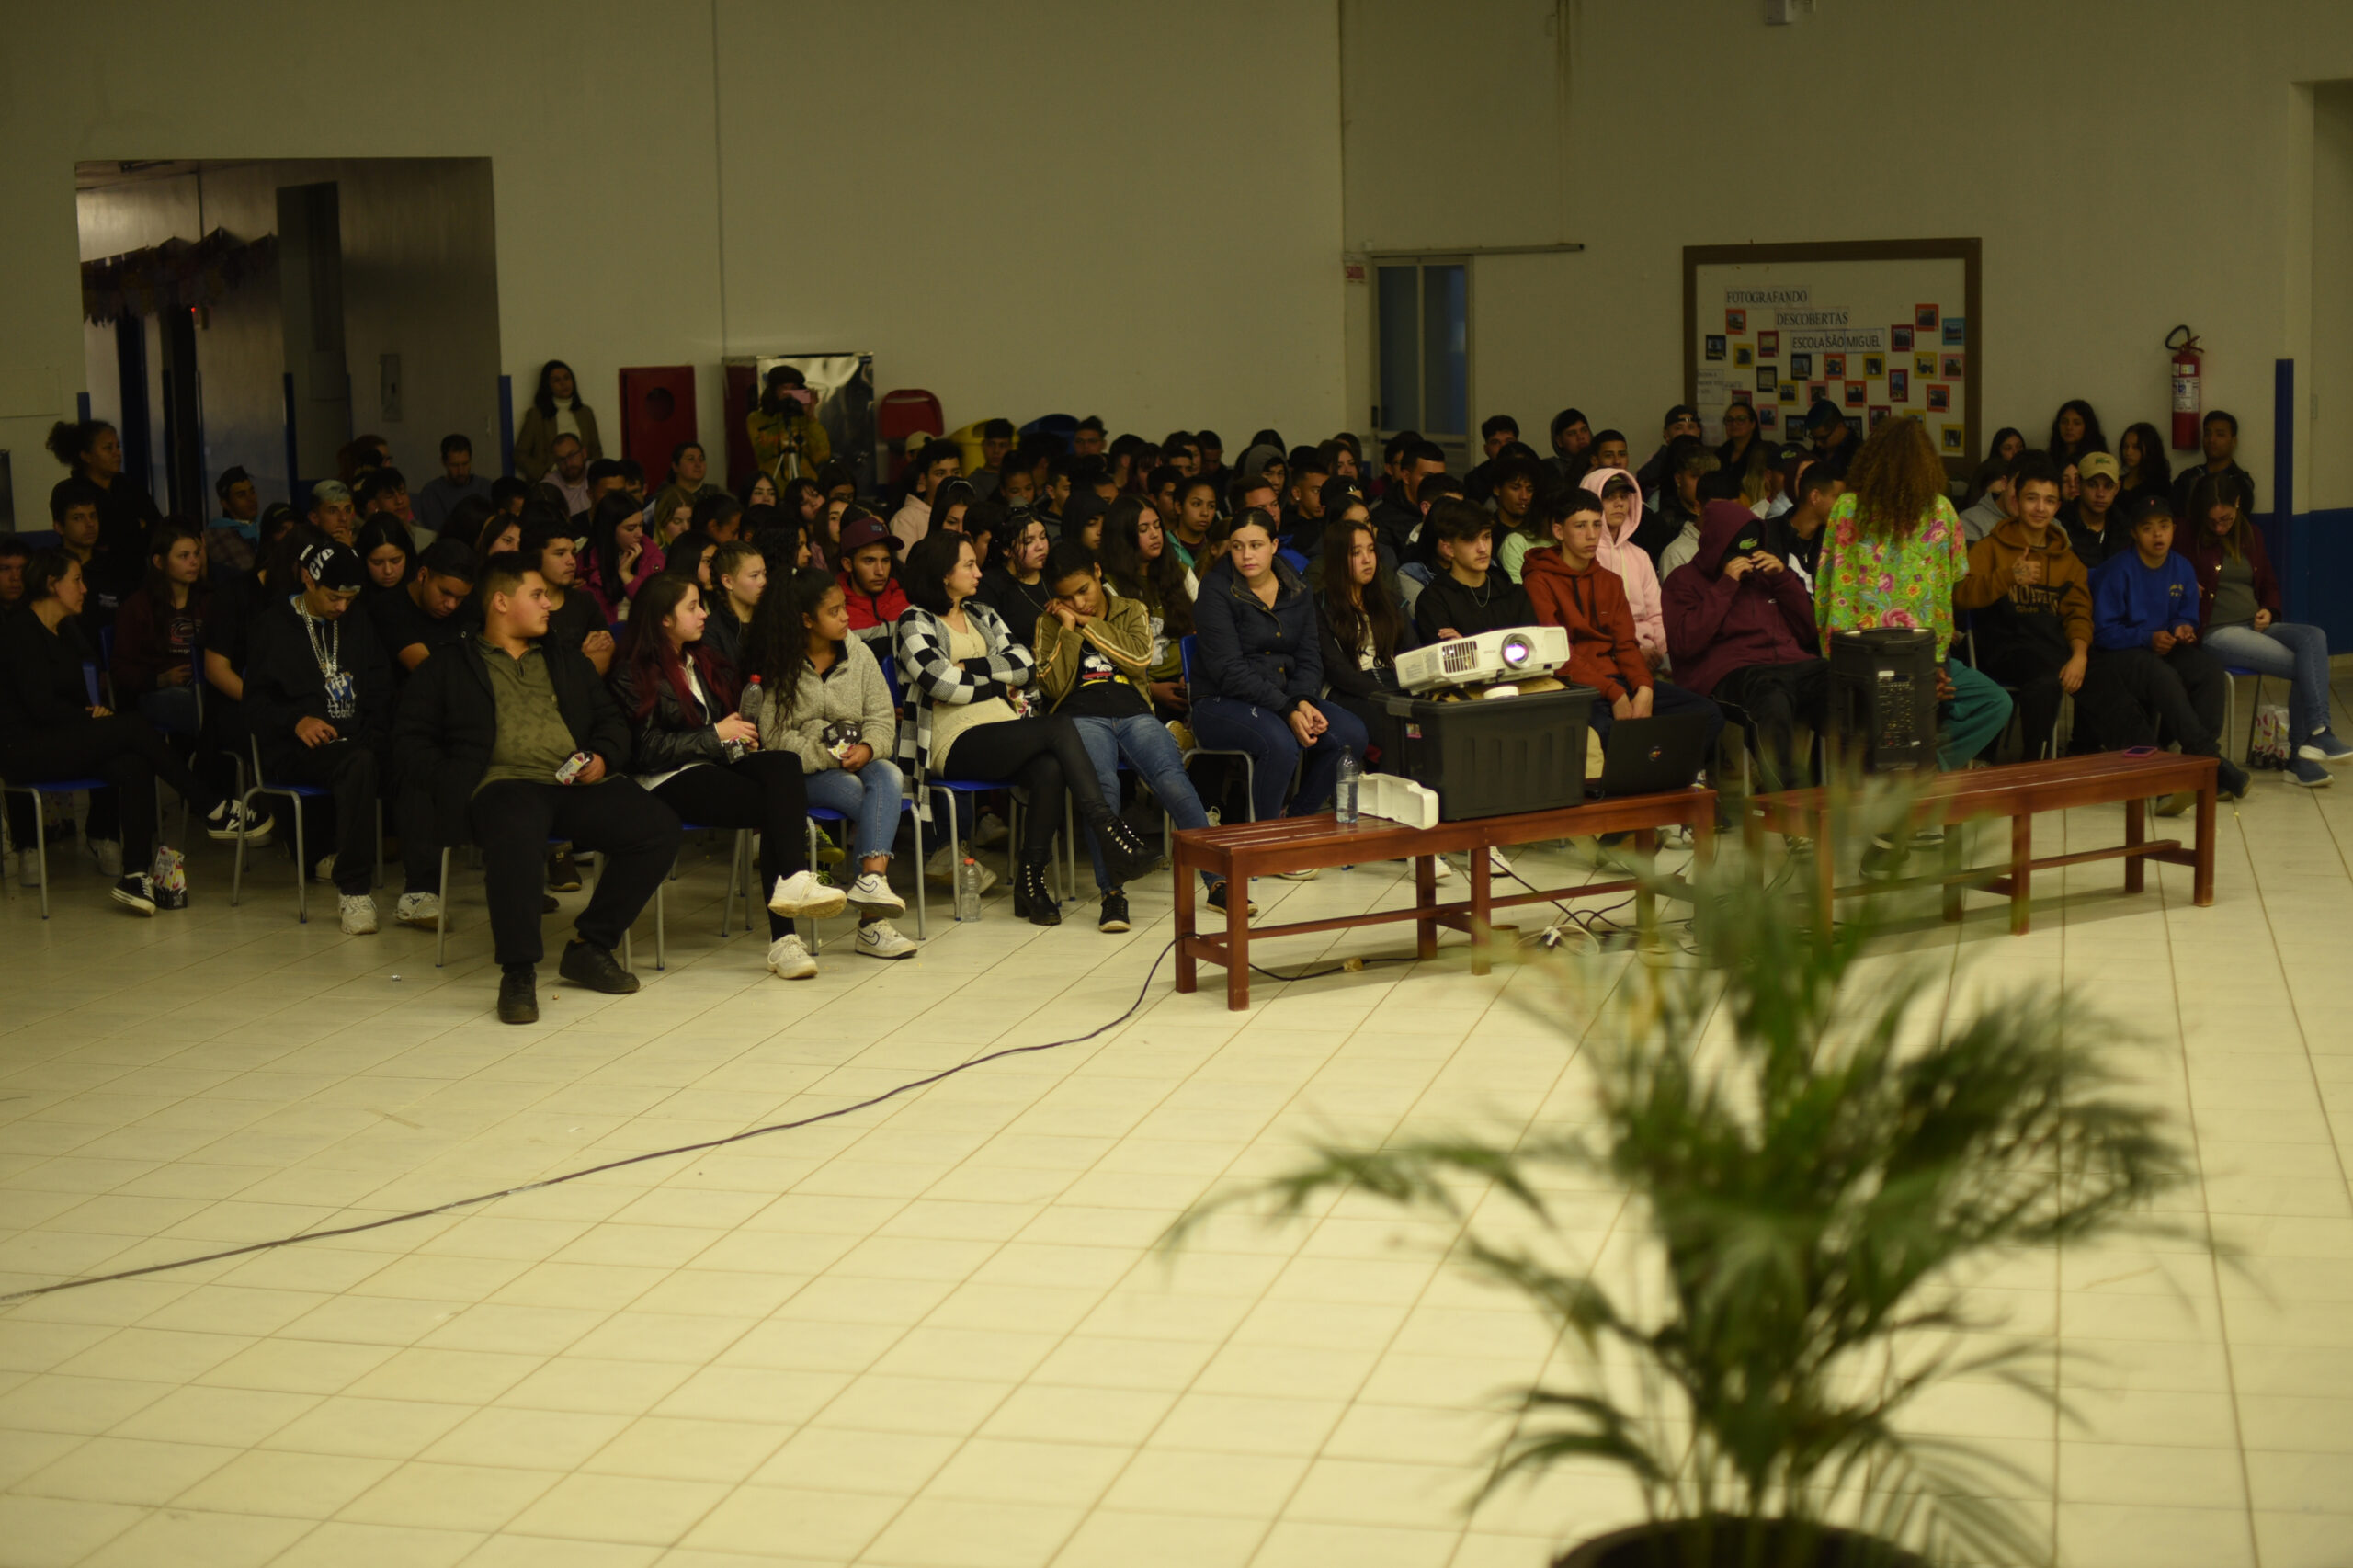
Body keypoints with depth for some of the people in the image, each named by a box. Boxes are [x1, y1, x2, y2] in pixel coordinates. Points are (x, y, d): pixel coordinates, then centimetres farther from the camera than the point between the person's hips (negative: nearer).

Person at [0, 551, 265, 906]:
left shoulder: (67, 630, 18)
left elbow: (79, 693, 20)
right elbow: (41, 704, -18)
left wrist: (96, 712, -3)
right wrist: (93, 720, -11)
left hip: (61, 743, 9)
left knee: (134, 766, -19)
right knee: (132, 728, -23)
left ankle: (135, 876, -27)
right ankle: (214, 810, -16)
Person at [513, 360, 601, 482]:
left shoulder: (586, 413, 16)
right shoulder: (536, 415, 4)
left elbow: (596, 450, 21)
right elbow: (520, 455, 2)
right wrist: (544, 474, -9)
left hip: (580, 481, 3)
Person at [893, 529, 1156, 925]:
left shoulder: (982, 615, 24)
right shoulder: (915, 622, 4)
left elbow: (1025, 662, 9)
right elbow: (944, 684, -10)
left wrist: (970, 668, -2)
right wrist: (1000, 684, 4)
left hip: (1007, 736, 6)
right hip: (956, 744, -6)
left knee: (1049, 769, -30)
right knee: (1059, 728, -28)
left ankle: (1031, 882, -25)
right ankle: (1106, 826, -28)